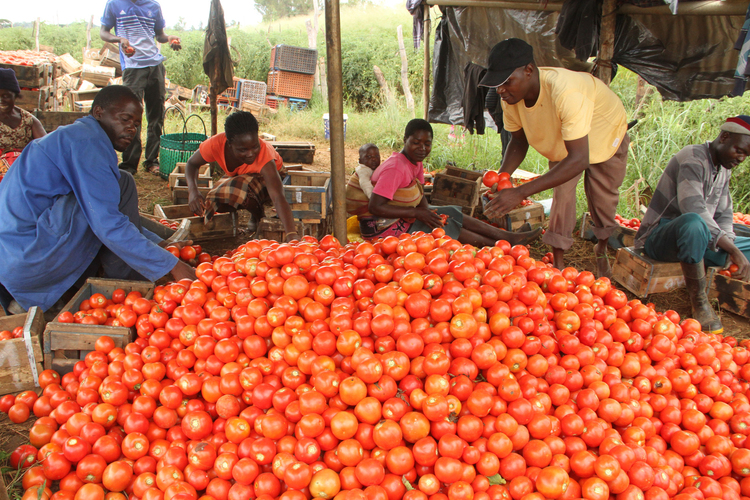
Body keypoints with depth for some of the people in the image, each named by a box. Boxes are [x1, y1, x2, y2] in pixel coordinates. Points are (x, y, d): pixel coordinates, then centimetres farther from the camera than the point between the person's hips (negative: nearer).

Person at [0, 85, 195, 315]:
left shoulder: (71, 137, 21)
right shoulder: (88, 140, -12)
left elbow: (104, 214, 24)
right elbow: (107, 224, -22)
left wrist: (161, 244, 15)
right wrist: (171, 264, -19)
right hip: (28, 258, -10)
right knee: (123, 184, -11)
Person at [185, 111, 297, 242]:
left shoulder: (264, 154, -41)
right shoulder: (216, 144, -31)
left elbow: (278, 198, -52)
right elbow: (192, 164, -10)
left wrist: (292, 234, -66)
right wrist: (193, 190, -31)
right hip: (235, 177, 5)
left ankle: (258, 215, -4)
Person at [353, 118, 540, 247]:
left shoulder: (416, 162, 4)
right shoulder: (396, 168, -24)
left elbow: (420, 196, 8)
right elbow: (375, 206, -29)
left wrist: (426, 211, -16)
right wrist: (416, 213, -27)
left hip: (401, 217, 9)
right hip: (382, 226, -9)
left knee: (452, 214, 2)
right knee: (443, 226, -14)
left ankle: (508, 237, 3)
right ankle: (496, 245, -5)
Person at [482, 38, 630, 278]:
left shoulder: (566, 93, -48)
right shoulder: (511, 97, -27)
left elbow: (579, 159, -52)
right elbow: (518, 141, -10)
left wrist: (521, 193, -57)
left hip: (605, 134, -4)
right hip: (562, 140, 4)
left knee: (602, 200, 6)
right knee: (561, 194, -7)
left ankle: (602, 250, 34)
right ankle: (558, 265, 3)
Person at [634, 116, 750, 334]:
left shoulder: (724, 169, 14)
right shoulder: (692, 158, -15)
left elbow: (724, 216, 11)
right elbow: (694, 211, -29)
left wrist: (732, 250, -10)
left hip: (694, 239, 9)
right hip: (659, 237, -9)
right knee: (693, 223, -42)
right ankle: (699, 301, -28)